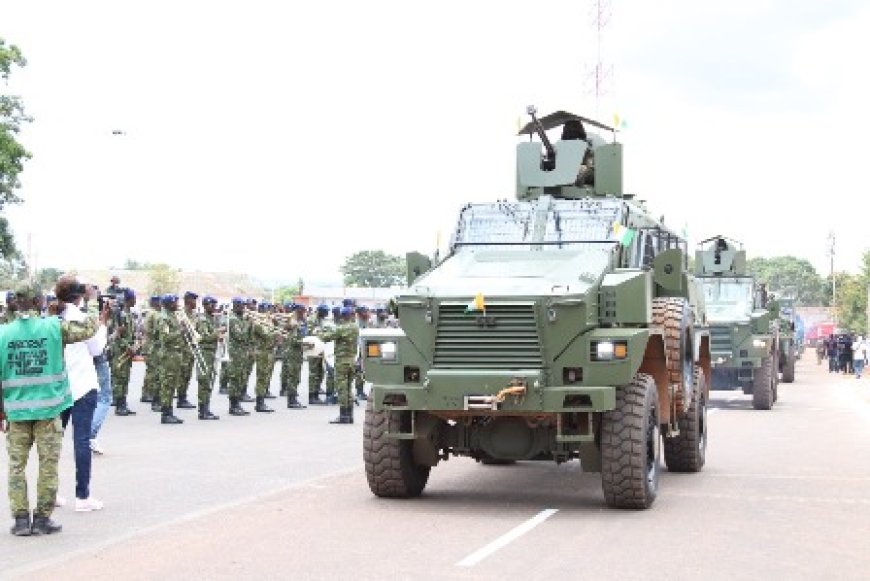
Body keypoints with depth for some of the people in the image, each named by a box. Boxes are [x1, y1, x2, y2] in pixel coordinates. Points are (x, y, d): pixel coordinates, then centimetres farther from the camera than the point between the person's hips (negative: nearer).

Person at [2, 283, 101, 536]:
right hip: (48, 408, -1)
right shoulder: (54, 327, -8)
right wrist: (100, 317, 25)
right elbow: (85, 330, 4)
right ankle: (42, 517, 12)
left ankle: (20, 518, 11)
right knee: (48, 464, 8)